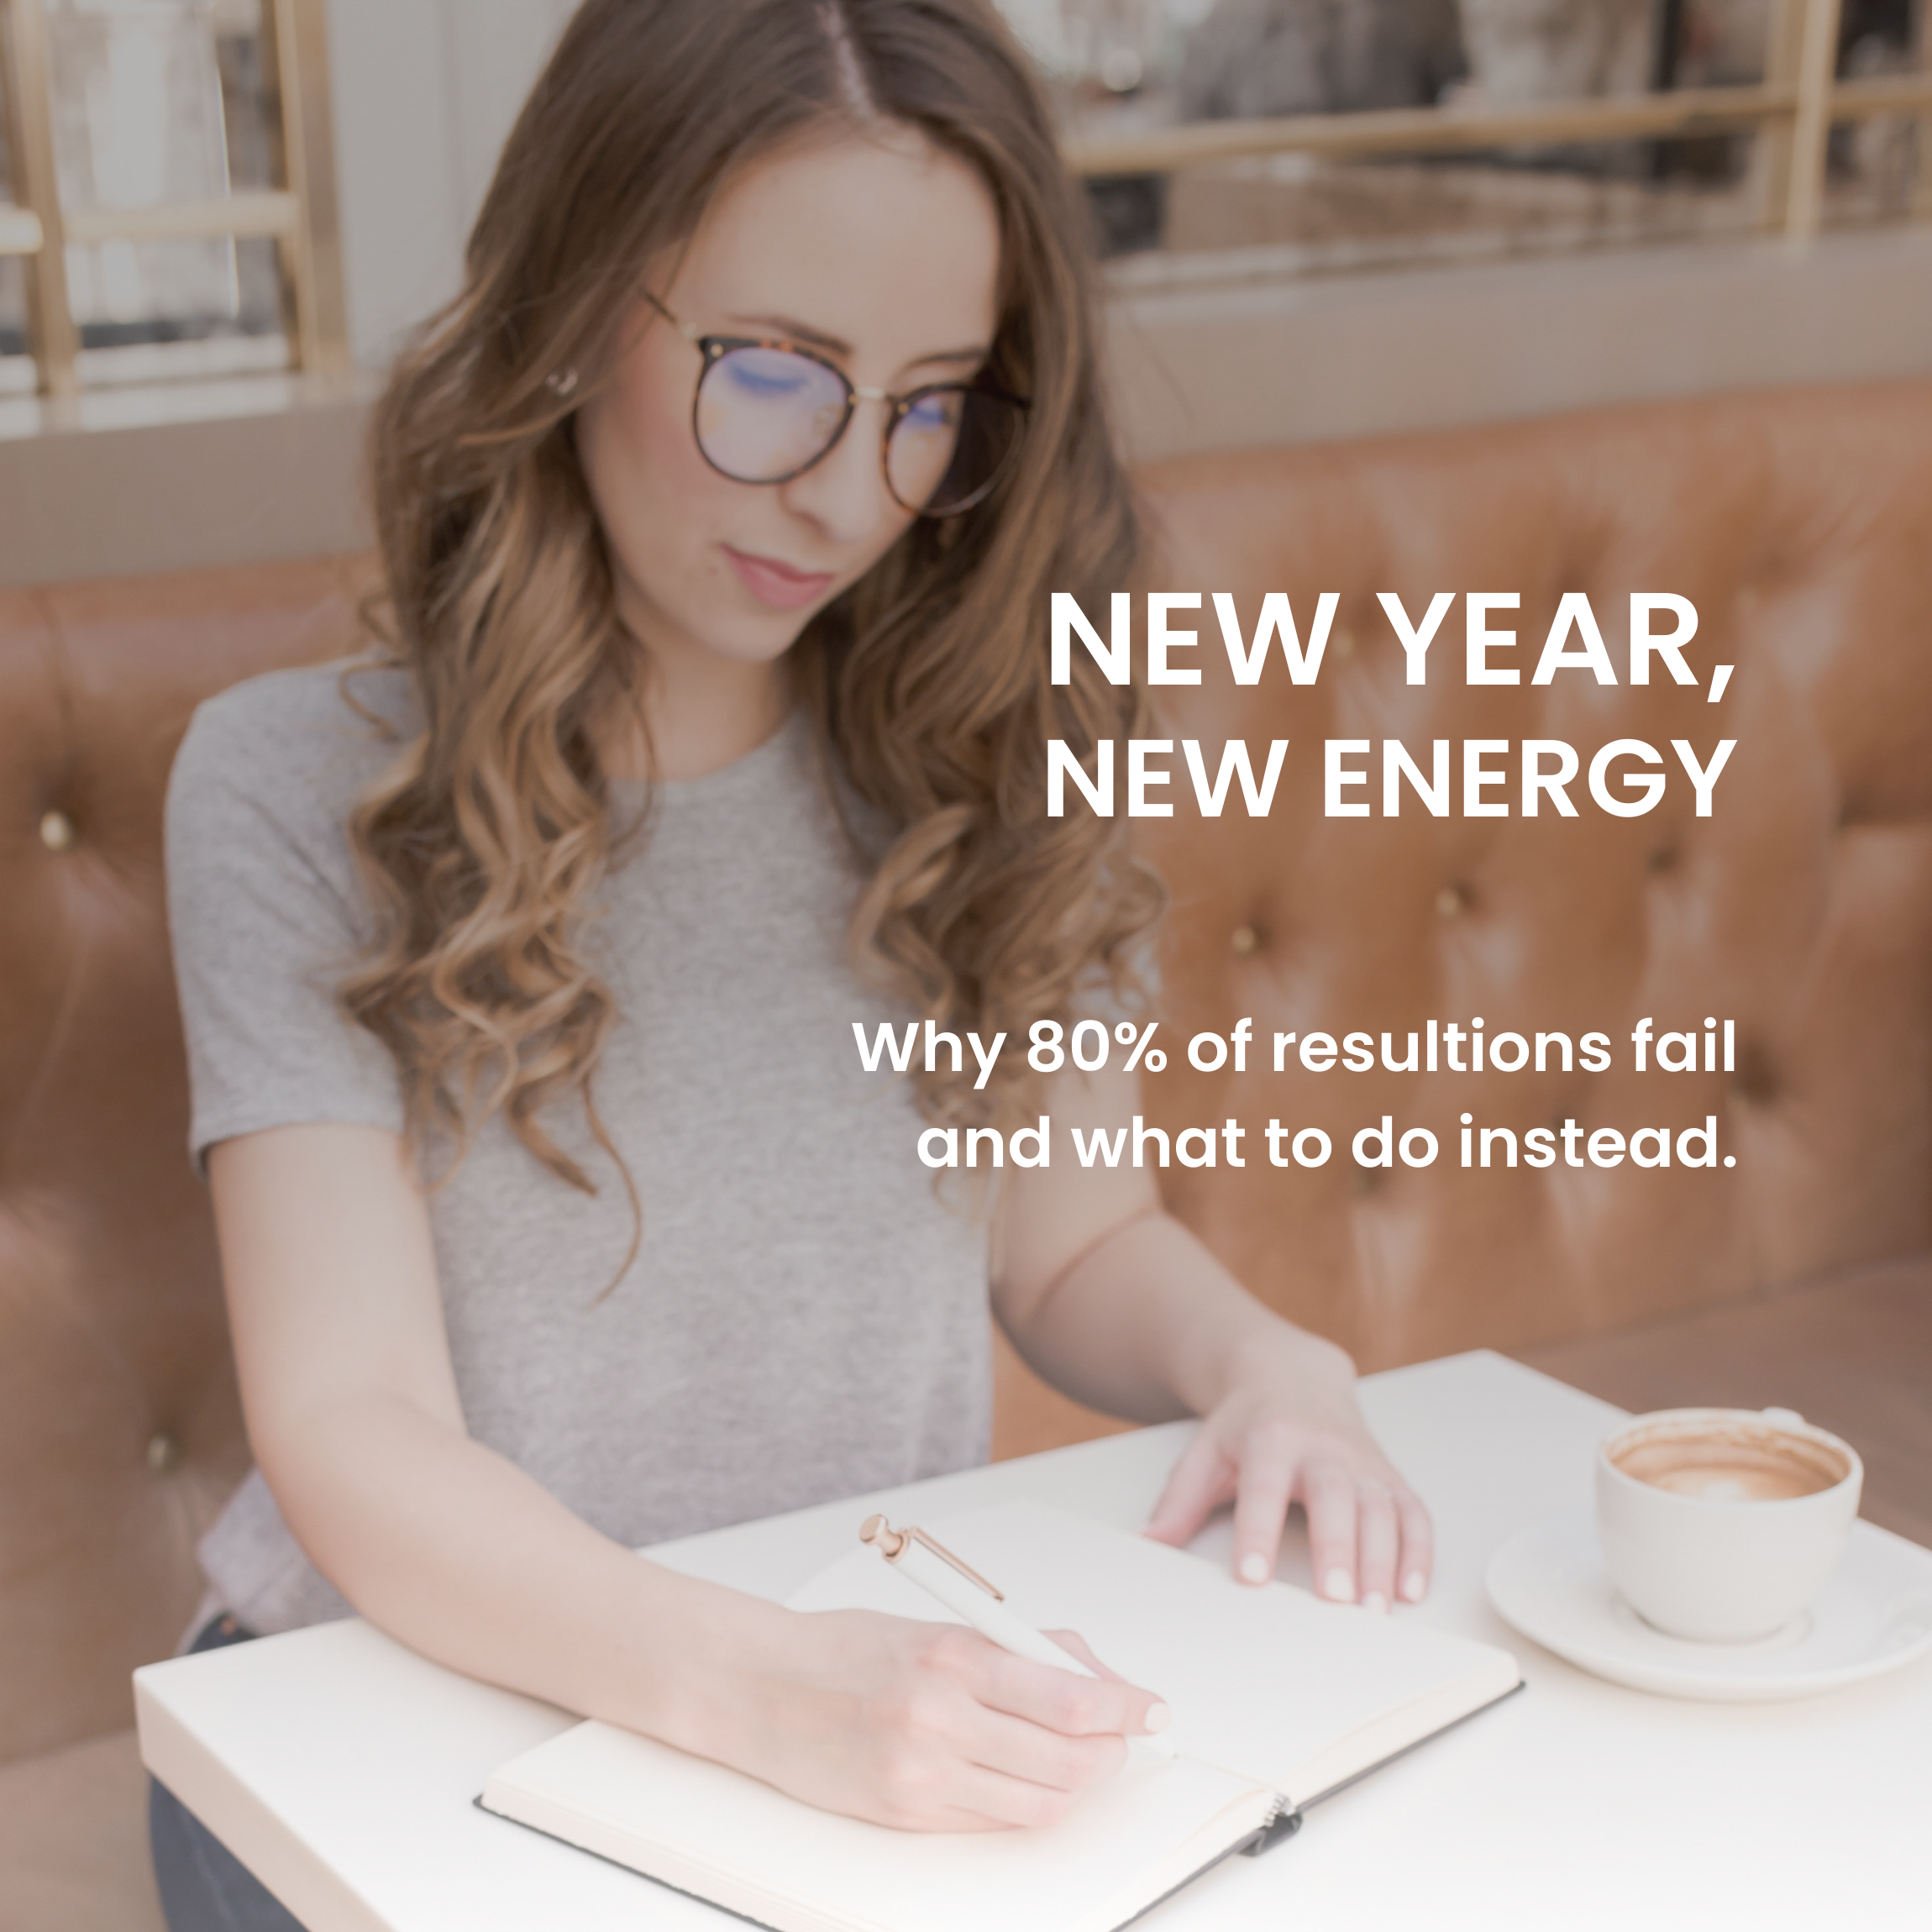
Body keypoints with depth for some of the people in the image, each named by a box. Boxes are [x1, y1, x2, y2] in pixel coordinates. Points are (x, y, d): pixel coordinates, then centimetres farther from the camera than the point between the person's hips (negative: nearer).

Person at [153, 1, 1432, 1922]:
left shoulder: (962, 770, 1)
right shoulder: (298, 791, -10)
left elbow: (1078, 1241, 12)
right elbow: (357, 1440, -17)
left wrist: (1256, 1362, -10)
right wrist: (755, 1681, -33)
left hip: (893, 1708, 4)